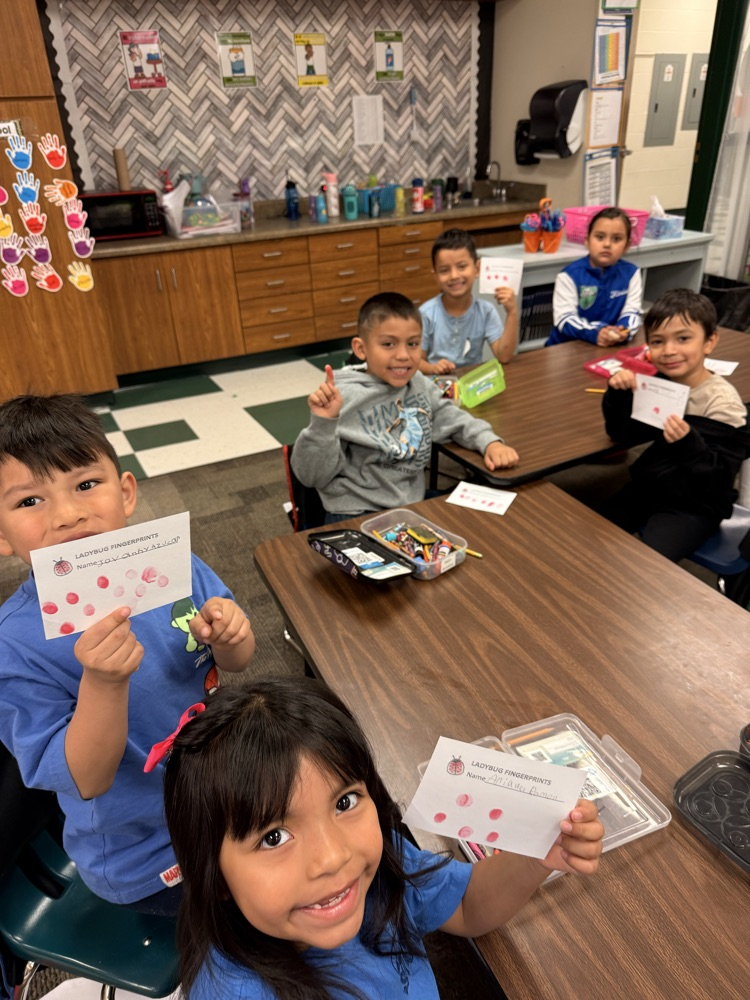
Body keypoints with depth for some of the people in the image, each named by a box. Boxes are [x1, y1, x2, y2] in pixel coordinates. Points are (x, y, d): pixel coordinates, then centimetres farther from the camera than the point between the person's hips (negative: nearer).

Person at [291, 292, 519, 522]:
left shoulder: (419, 384, 3)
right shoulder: (343, 398, -16)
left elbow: (451, 419, 20)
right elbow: (313, 476, -14)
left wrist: (490, 442, 3)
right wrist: (323, 423, -29)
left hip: (411, 506, 6)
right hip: (356, 516, -5)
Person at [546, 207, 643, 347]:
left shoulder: (631, 273, 4)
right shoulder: (570, 275, -6)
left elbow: (632, 312, 0)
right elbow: (564, 318, -14)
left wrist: (623, 331, -23)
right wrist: (595, 333, -29)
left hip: (611, 346, 3)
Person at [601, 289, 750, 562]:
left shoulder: (723, 403, -20)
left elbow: (716, 480, -23)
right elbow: (621, 434, -1)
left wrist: (689, 443, -41)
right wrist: (618, 394, -18)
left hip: (695, 505, -6)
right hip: (650, 485, 6)